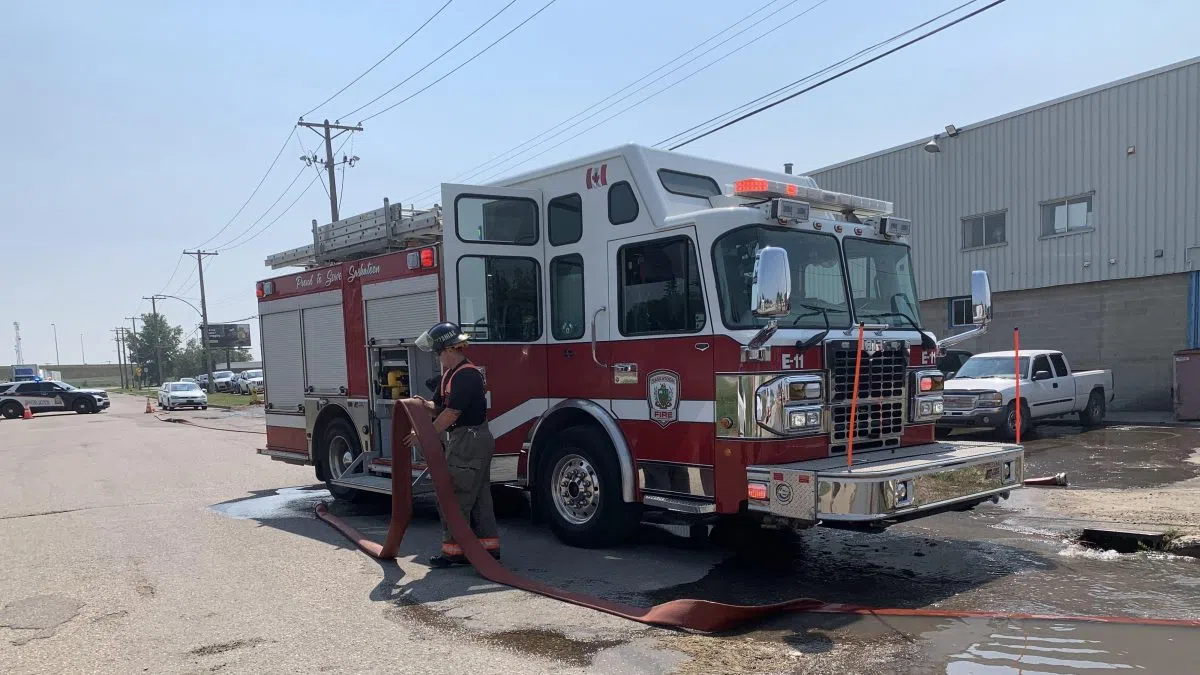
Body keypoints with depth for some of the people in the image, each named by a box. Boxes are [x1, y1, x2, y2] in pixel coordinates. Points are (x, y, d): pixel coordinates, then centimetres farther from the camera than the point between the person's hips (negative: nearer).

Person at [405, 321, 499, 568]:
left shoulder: (467, 375, -18)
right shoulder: (449, 374, 14)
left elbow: (452, 413, -21)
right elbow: (439, 406, 17)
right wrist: (425, 404, -6)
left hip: (469, 443, -10)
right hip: (461, 441, 10)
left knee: (454, 499, -5)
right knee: (479, 496, 13)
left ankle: (454, 550, 2)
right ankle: (489, 546, 19)